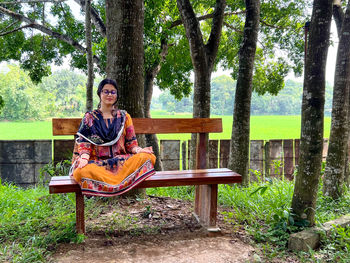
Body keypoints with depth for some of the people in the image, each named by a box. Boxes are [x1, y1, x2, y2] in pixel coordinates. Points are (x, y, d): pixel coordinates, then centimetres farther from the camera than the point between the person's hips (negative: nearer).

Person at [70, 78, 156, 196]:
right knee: (83, 172, -36)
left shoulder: (124, 117, 16)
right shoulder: (90, 117, 13)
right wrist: (84, 157, -16)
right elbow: (84, 142, 5)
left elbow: (131, 143, 12)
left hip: (120, 160, 2)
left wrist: (139, 150, -11)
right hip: (96, 162, -1)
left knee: (145, 157, -28)